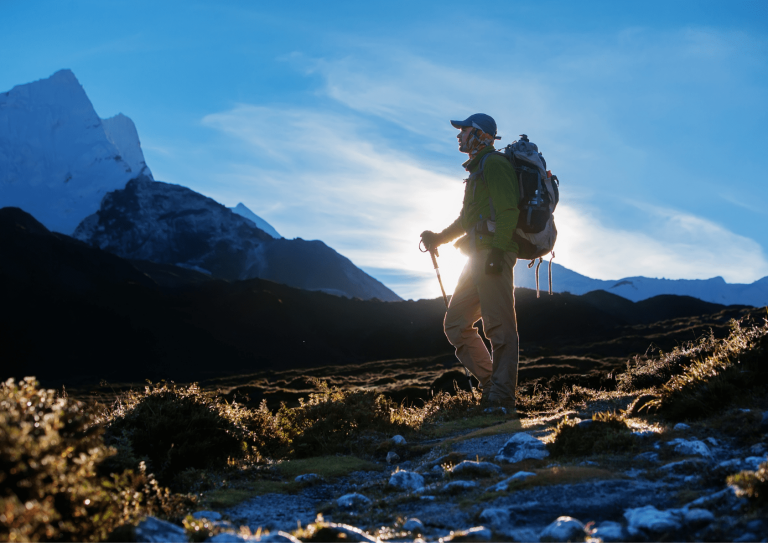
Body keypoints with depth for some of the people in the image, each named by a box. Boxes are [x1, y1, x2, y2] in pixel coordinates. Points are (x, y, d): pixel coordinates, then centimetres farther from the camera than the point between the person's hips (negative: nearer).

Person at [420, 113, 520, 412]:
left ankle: (502, 398, -11)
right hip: (479, 257, 11)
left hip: (492, 255, -11)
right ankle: (491, 383, 9)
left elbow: (508, 210, -18)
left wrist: (497, 249, -25)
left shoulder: (493, 164, -6)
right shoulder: (478, 169, 26)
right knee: (456, 323, 9)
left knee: (499, 325, -11)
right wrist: (439, 238, 30)